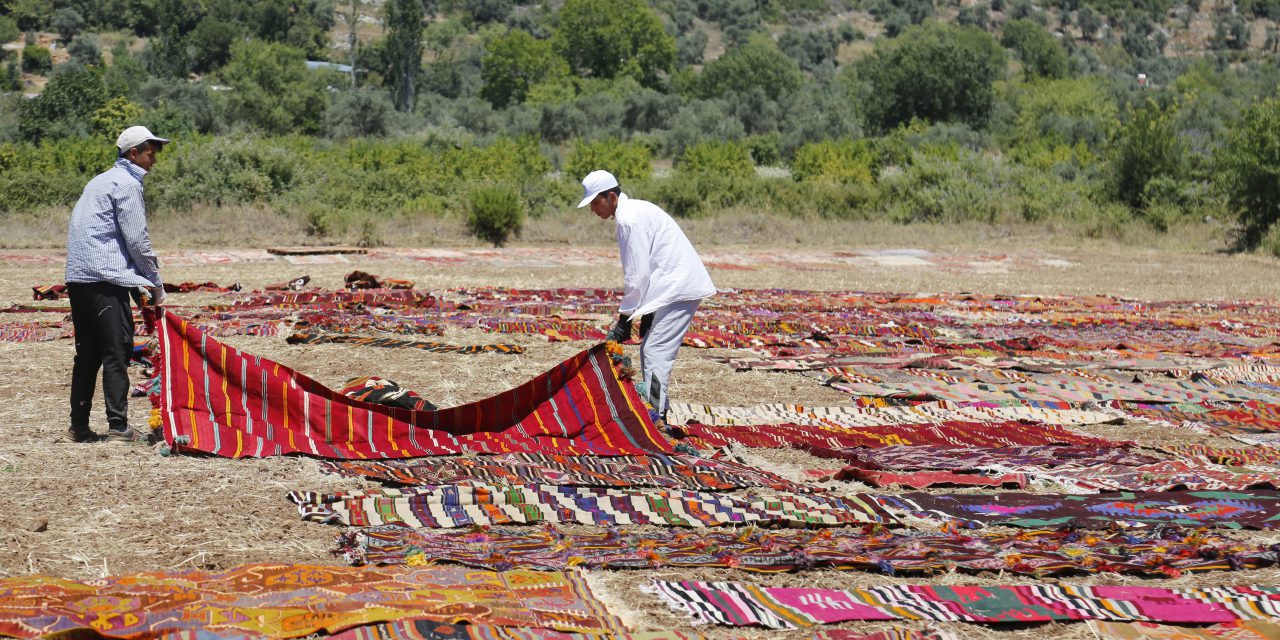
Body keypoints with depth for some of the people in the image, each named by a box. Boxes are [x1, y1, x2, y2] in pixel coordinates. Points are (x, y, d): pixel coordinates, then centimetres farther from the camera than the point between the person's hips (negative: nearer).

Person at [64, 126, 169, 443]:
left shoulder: (101, 181, 23)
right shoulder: (127, 184, -7)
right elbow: (137, 240, -10)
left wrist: (146, 279, 22)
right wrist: (157, 284, 0)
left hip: (77, 277, 9)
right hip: (105, 277, -9)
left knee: (88, 353, 12)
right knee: (116, 352, -7)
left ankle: (79, 427, 14)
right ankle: (118, 426, -9)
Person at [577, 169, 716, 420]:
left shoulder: (629, 219, -15)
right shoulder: (633, 211, 16)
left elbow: (638, 274, -17)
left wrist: (625, 319, -11)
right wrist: (644, 311, 16)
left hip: (678, 287, -10)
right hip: (675, 285, 10)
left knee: (655, 352, -13)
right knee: (650, 350, 12)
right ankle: (654, 412, 16)